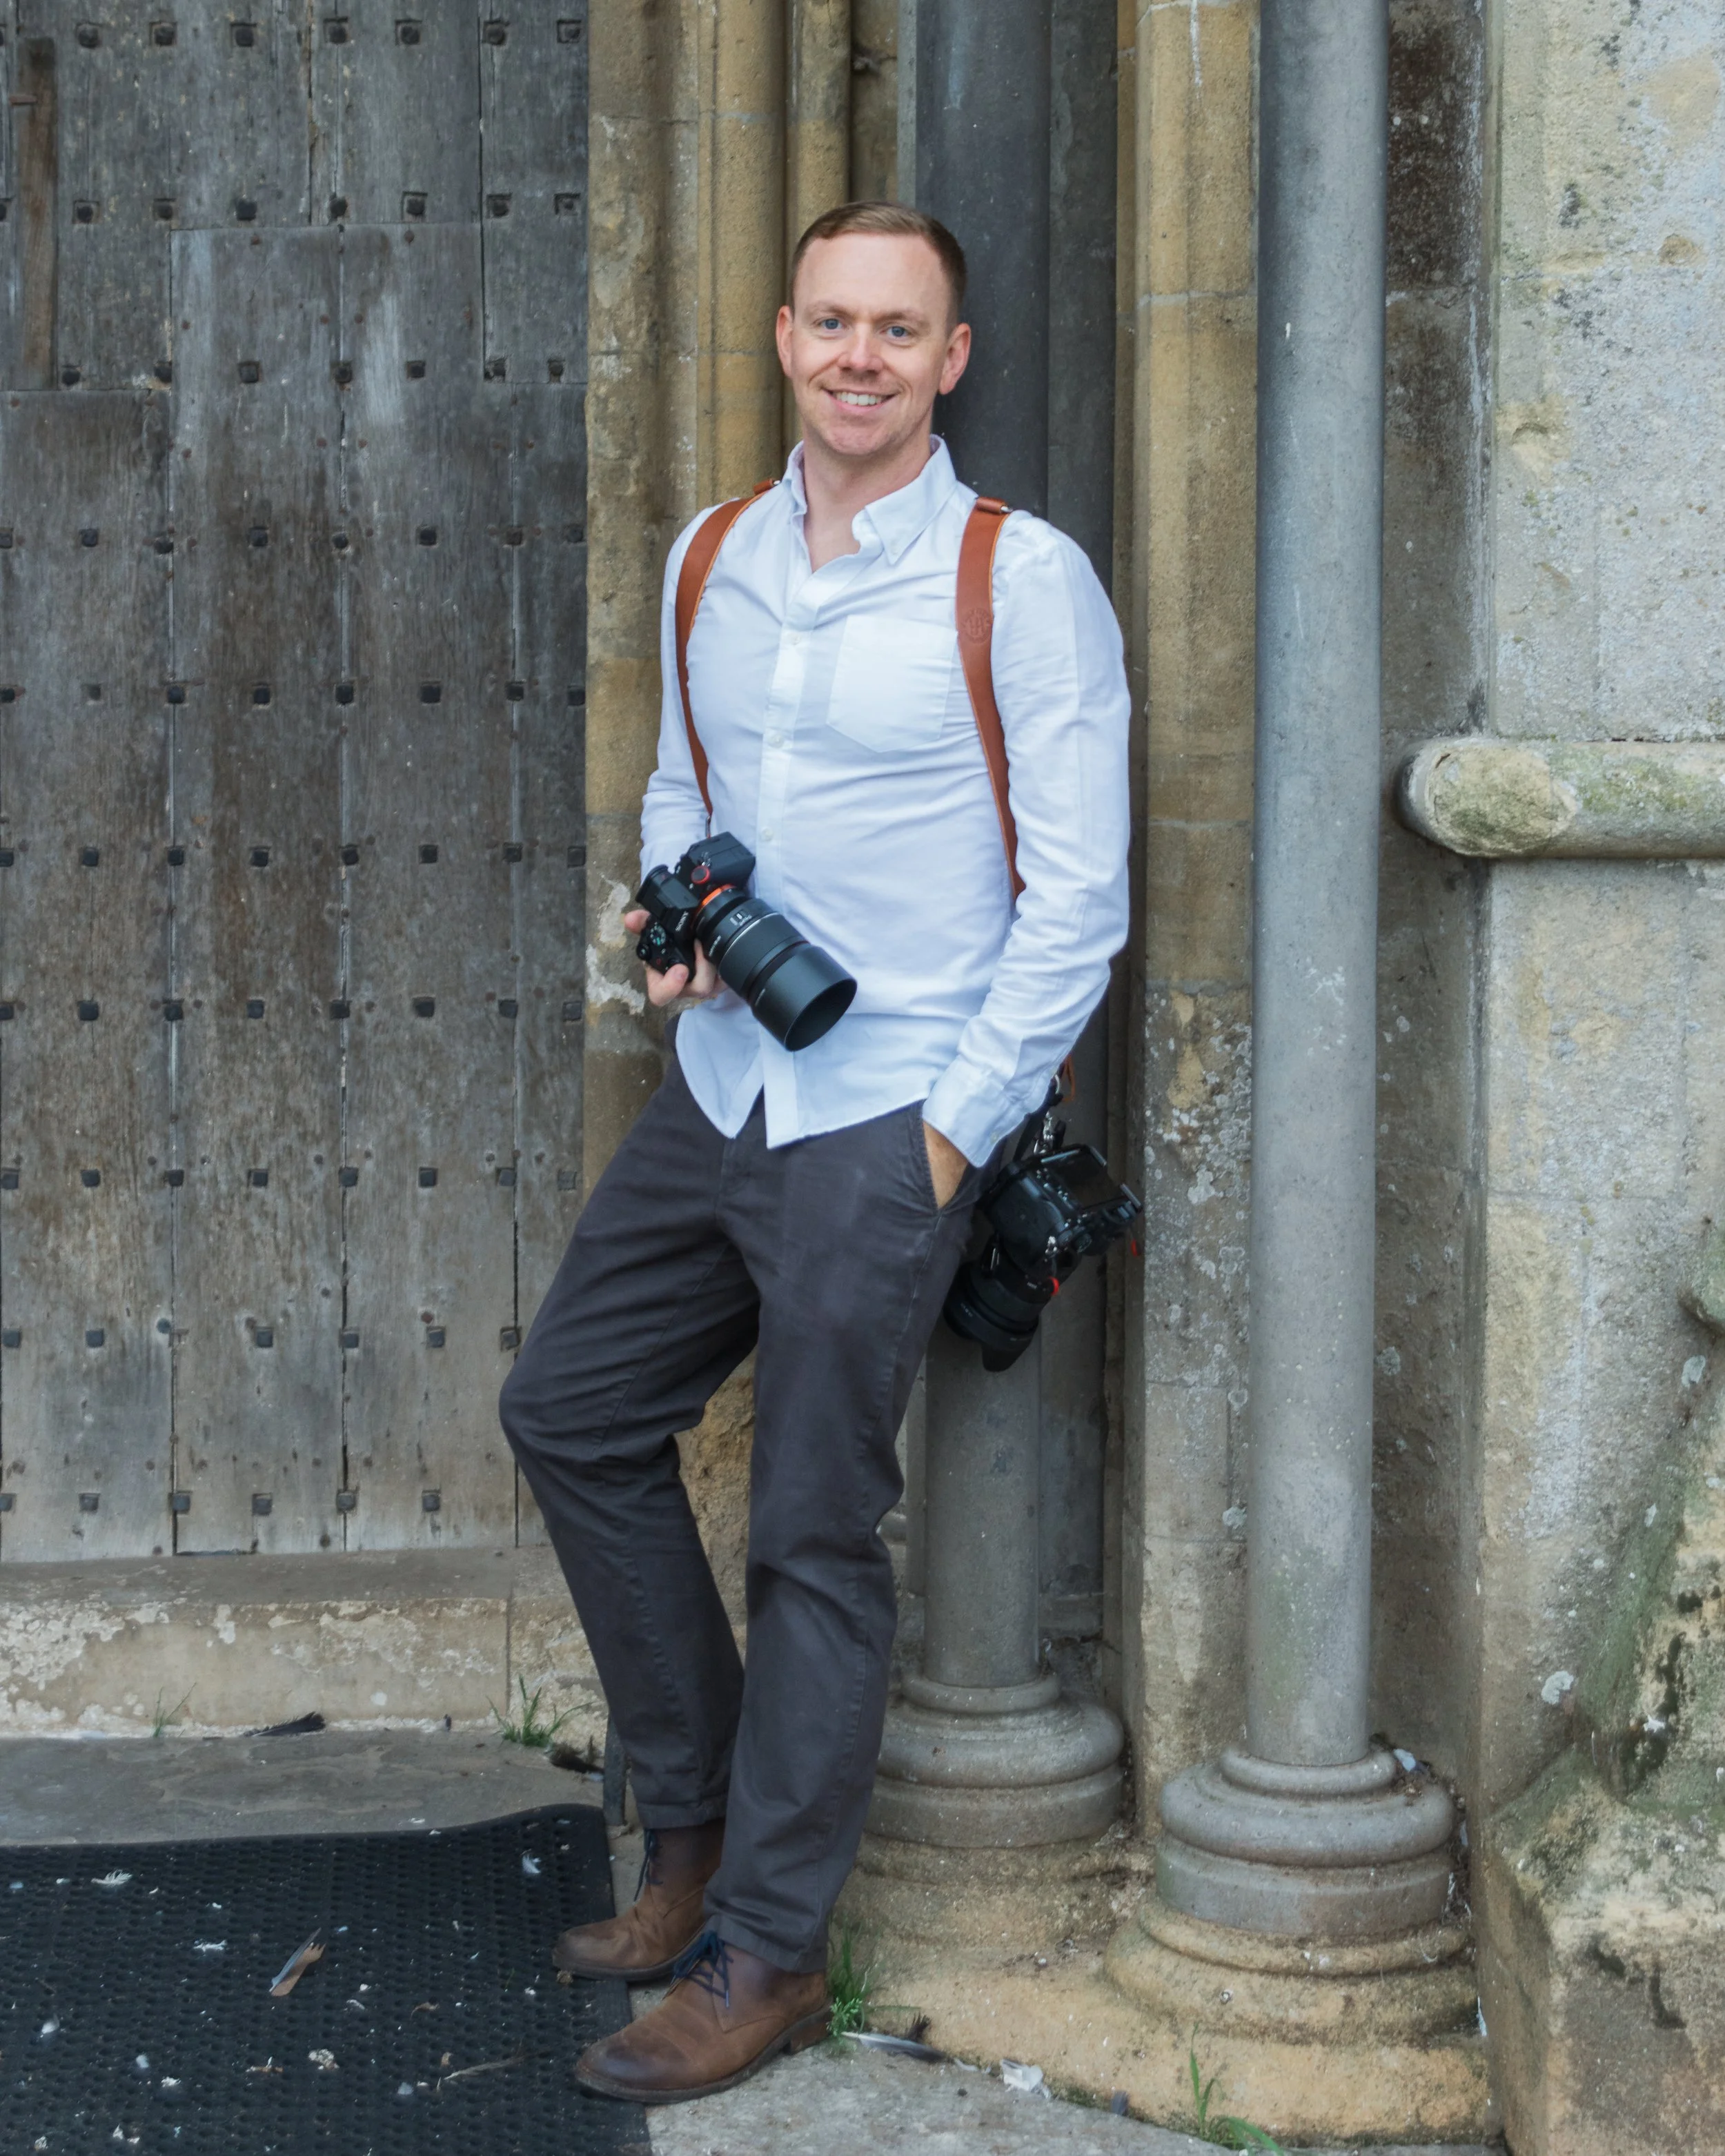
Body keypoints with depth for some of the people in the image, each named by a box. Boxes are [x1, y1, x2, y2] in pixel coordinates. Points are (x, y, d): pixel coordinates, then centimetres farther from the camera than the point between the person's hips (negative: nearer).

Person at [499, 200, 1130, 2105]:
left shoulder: (1022, 580, -10)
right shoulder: (710, 560, 9)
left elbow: (1075, 896, -10)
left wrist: (956, 1130, -14)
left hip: (889, 1124, -7)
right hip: (718, 1089, 7)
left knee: (814, 1537, -1)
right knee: (572, 1410, 11)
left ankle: (765, 1955, 13)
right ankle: (695, 1836, 27)